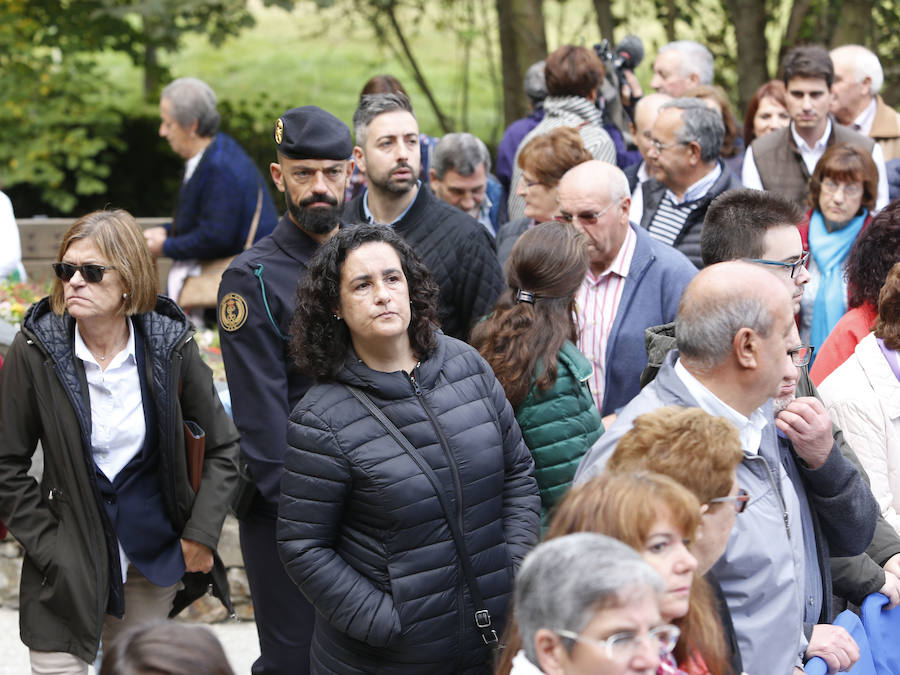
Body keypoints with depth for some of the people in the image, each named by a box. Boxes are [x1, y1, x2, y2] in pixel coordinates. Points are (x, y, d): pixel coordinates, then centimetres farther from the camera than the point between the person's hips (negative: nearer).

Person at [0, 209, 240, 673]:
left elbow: (223, 447, 4)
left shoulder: (170, 346, -6)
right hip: (69, 564, -1)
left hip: (153, 561, 2)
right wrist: (46, 546, -7)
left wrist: (200, 534, -2)